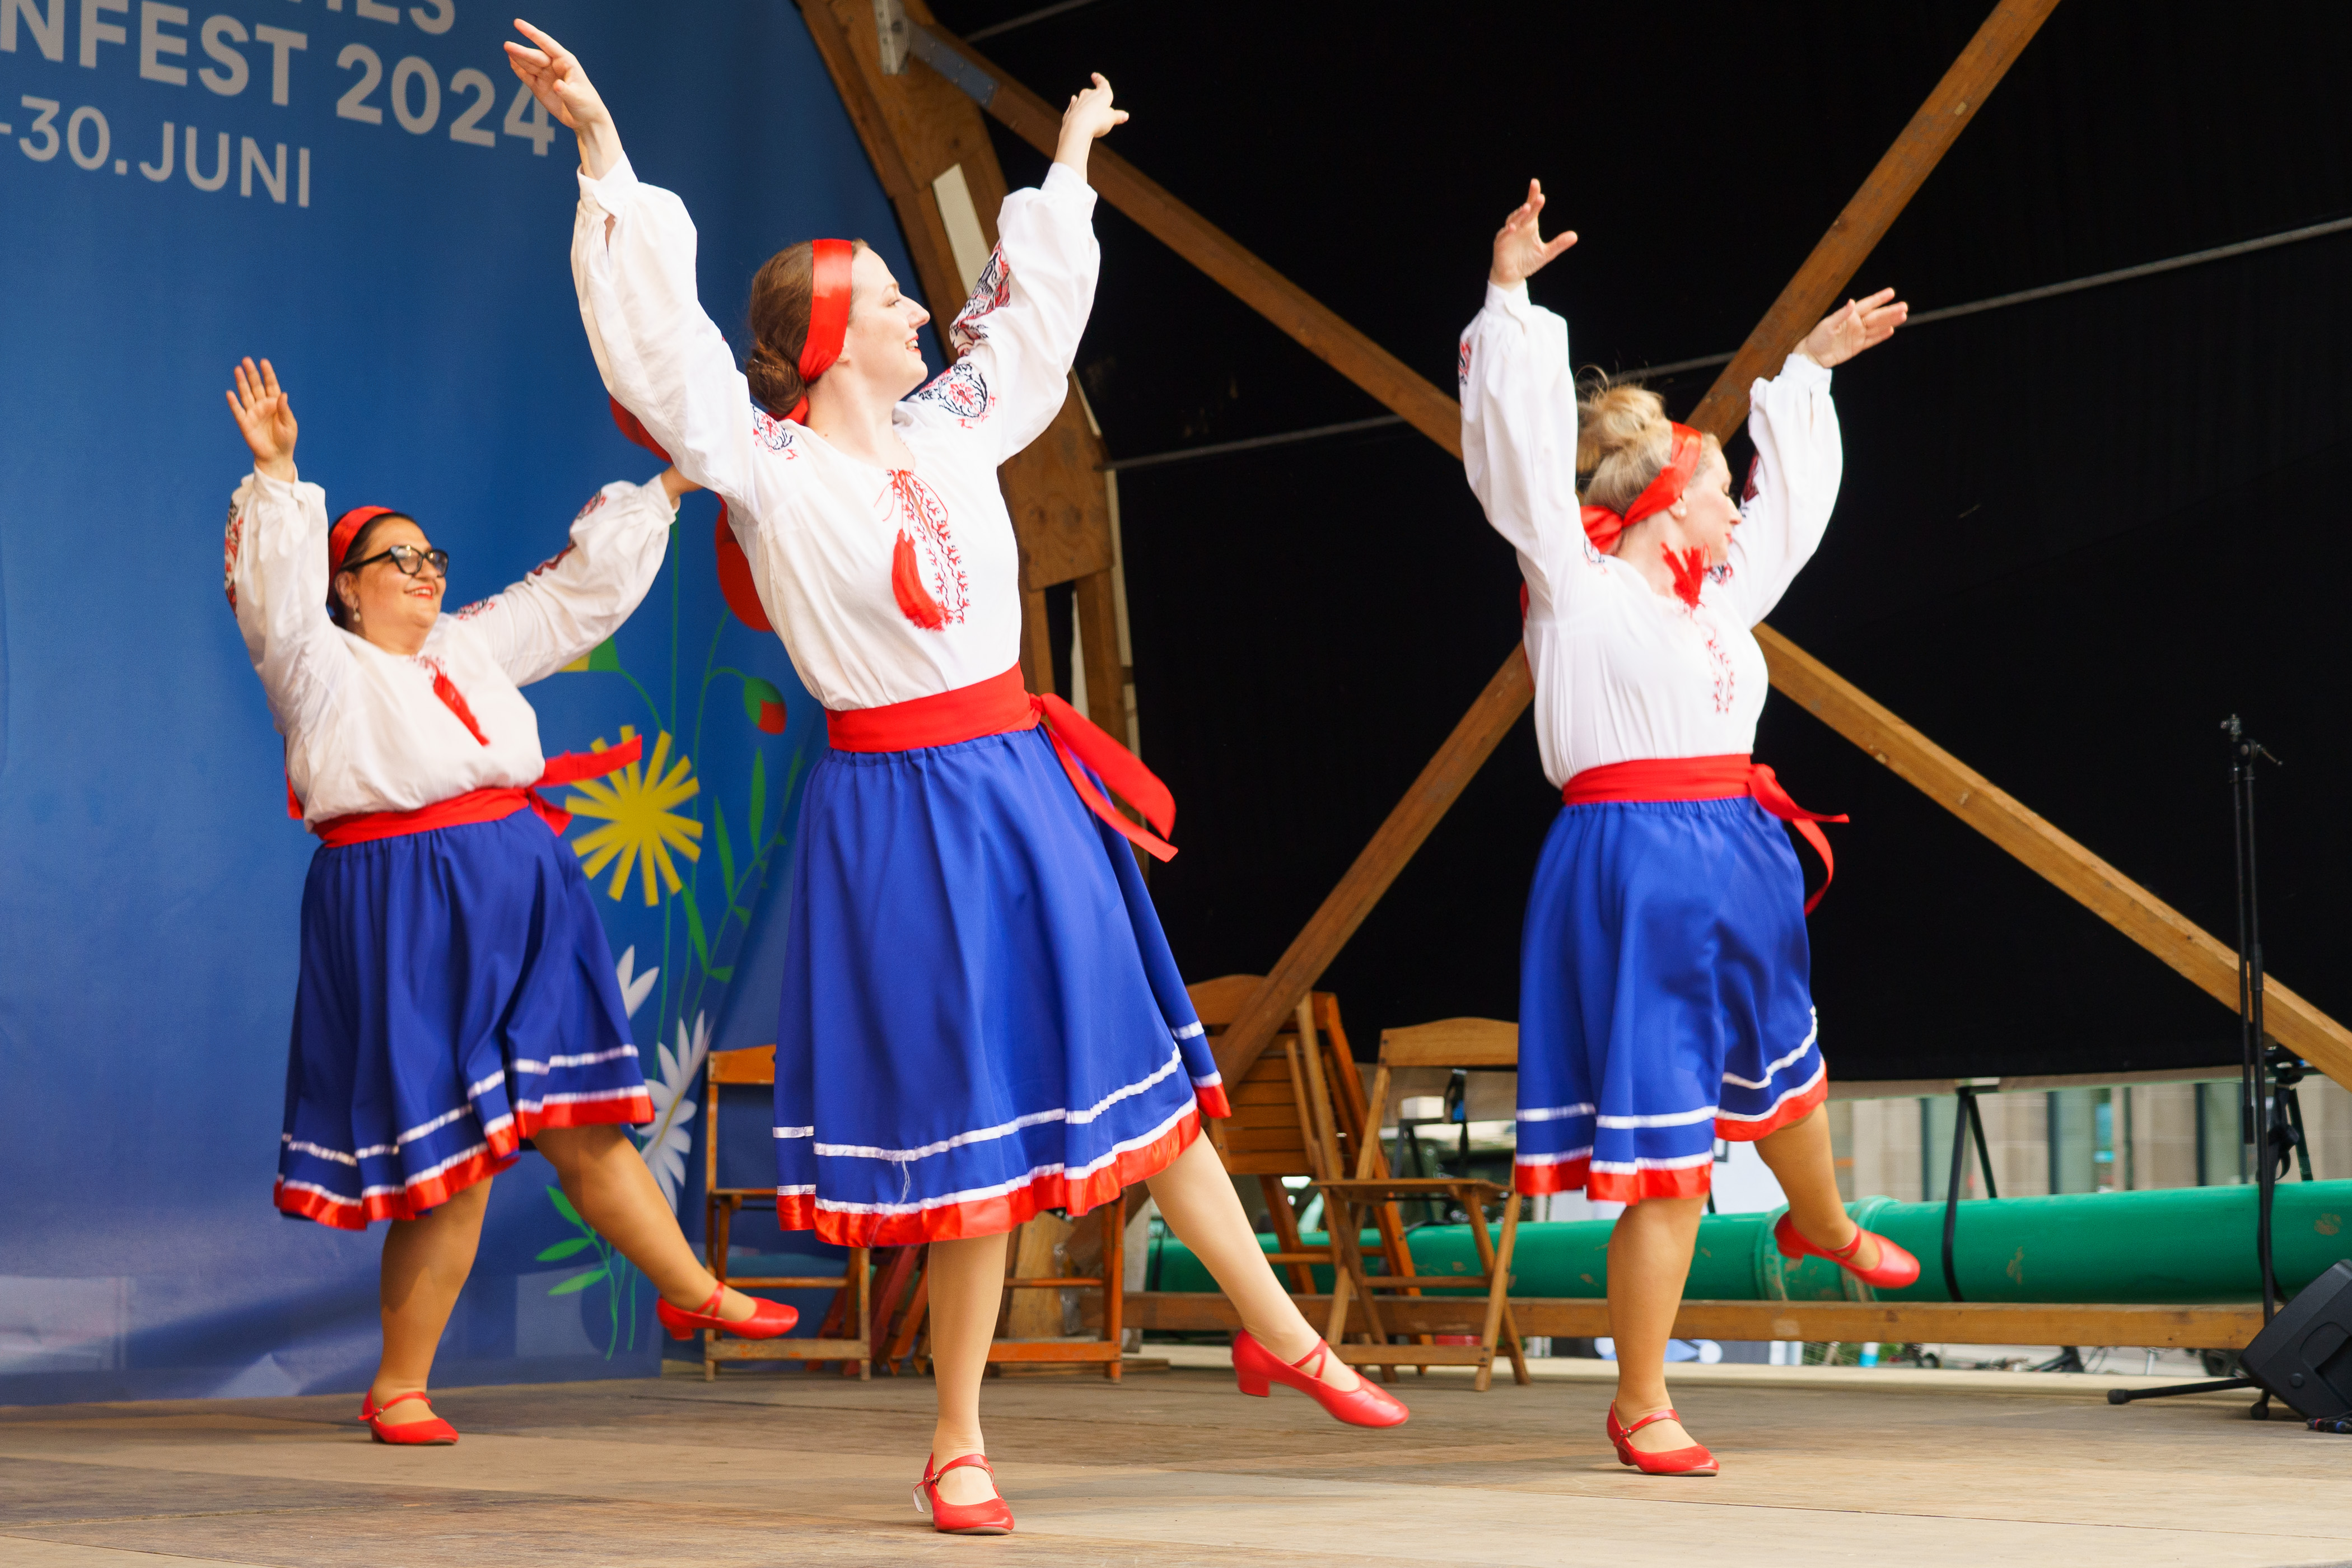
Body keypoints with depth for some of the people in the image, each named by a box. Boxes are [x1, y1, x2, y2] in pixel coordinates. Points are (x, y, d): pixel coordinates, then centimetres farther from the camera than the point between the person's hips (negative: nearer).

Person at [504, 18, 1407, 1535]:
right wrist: (601, 145, -23)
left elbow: (1032, 309, 24)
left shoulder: (951, 428, 8)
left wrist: (1071, 164, 35)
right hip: (906, 806, -6)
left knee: (1136, 1061, 14)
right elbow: (660, 330, -19)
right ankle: (960, 1447, 14)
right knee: (970, 1112, 0)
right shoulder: (767, 466, -9)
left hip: (1022, 778, 6)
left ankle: (1279, 1330, 26)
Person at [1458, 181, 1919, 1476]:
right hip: (1635, 869, -9)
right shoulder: (1574, 583, -7)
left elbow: (1790, 494, 31)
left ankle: (1822, 1224, 64)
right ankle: (1639, 1406, 4)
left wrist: (1809, 368, 38)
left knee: (1778, 1060, 32)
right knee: (1667, 1158, -7)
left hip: (1733, 860, 9)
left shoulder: (1714, 597, 14)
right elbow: (1520, 445, -15)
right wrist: (1511, 301, -20)